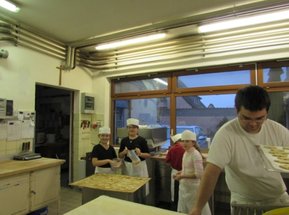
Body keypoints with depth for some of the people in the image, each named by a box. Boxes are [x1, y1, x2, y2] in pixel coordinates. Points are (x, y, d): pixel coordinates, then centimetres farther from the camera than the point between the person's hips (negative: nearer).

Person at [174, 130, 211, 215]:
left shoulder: (195, 154, -20)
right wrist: (181, 173, 1)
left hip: (193, 187, -8)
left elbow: (199, 174, -24)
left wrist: (182, 176, -23)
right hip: (184, 186, 8)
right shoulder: (185, 153, 4)